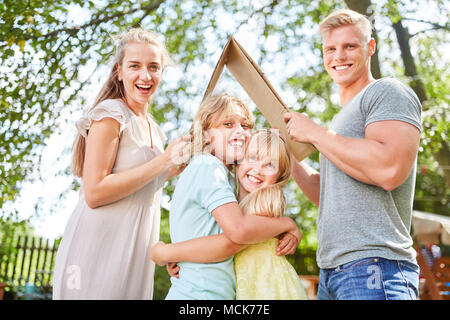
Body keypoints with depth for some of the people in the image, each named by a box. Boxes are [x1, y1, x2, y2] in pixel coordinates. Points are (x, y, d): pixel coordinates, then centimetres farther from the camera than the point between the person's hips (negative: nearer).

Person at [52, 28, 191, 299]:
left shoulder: (152, 127, 14)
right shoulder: (110, 114, -11)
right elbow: (94, 193, -19)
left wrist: (178, 167, 6)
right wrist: (164, 160, -18)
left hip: (136, 253, 8)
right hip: (100, 249, -8)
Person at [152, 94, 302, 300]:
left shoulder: (227, 175, 15)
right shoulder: (207, 166, -14)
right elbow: (238, 230, -27)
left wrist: (288, 235, -3)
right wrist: (288, 223, -12)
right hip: (198, 294, -9)